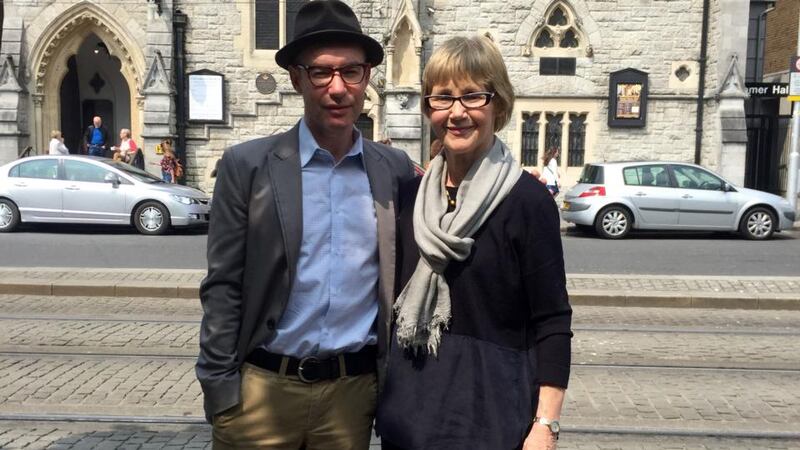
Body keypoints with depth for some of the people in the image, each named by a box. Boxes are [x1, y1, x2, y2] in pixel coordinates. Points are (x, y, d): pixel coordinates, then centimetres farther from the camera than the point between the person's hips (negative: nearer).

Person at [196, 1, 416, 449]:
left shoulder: (396, 169, 1)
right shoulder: (247, 165, -6)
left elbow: (401, 281, 8)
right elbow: (223, 288, -4)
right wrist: (220, 389, -6)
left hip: (354, 388, 2)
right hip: (263, 386, -1)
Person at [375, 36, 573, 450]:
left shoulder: (527, 200, -11)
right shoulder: (409, 194, 3)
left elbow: (552, 323, -10)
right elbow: (397, 299, 10)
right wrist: (381, 391, 9)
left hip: (492, 411, -4)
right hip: (409, 404, 5)